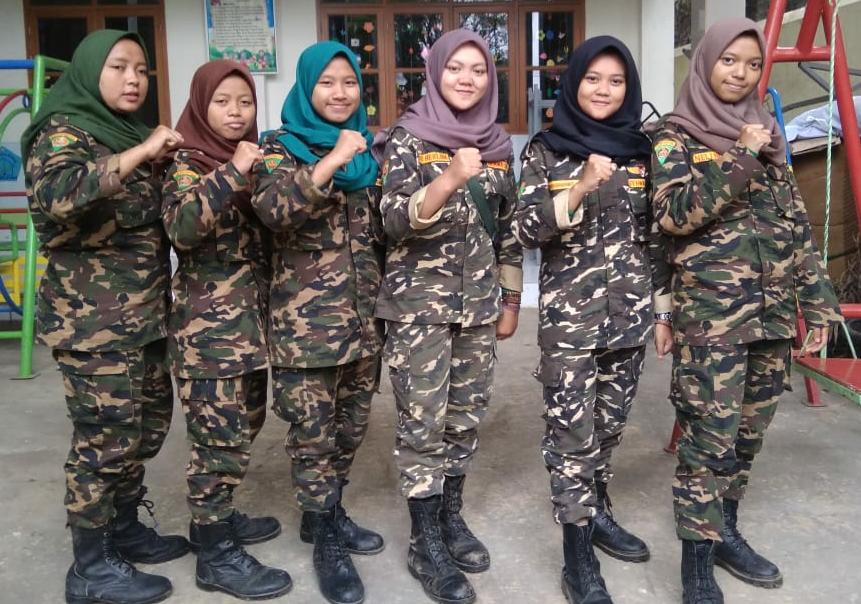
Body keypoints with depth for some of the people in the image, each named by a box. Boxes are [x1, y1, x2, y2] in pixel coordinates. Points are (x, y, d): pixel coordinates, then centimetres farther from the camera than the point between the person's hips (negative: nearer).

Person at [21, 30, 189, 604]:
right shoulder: (63, 132, -8)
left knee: (148, 424, 14)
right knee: (106, 438, -2)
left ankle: (124, 529, 32)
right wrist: (139, 155, -28)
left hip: (145, 312, 8)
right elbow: (54, 194, -31)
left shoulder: (133, 136, 16)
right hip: (92, 320, -8)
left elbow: (158, 218, 25)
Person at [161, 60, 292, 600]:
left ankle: (217, 517, 34)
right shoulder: (188, 164, -8)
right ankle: (216, 554, 10)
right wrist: (231, 173, -30)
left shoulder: (256, 159, 13)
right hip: (208, 327, -8)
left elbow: (270, 233, 20)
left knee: (245, 427, 16)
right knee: (221, 437, -3)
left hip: (252, 320, 8)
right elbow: (182, 228, -27)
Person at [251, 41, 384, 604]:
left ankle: (327, 513, 36)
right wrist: (333, 160, -26)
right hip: (306, 318, -5)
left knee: (352, 423, 15)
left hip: (365, 313, 5)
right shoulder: (281, 147, -2)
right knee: (313, 429, 2)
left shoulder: (368, 151, 12)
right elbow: (273, 207, -24)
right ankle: (327, 542, 19)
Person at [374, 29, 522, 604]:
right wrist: (452, 177, -31)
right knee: (423, 421, -1)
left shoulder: (498, 144, 9)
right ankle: (426, 542, 12)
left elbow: (508, 228, 14)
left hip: (479, 300, 5)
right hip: (420, 300, -5)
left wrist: (511, 300, 14)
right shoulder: (408, 138, -6)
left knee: (466, 415, 11)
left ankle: (452, 517, 28)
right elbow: (396, 220, -17)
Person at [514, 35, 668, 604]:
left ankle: (597, 511, 34)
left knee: (610, 422, 14)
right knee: (572, 432, -3)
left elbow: (654, 234, 11)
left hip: (631, 311, 4)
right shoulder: (547, 150, -1)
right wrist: (582, 187, -21)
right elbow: (527, 229, -8)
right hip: (569, 314, -3)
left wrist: (664, 307, 9)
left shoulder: (640, 148, 8)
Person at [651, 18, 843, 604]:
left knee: (749, 429, 12)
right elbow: (674, 213, -16)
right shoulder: (677, 133, -1)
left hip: (773, 307, 6)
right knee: (711, 435, -6)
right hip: (712, 309, -6)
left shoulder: (767, 133, 15)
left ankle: (725, 531, 29)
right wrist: (740, 158, -15)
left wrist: (817, 299, 11)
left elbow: (796, 222, 15)